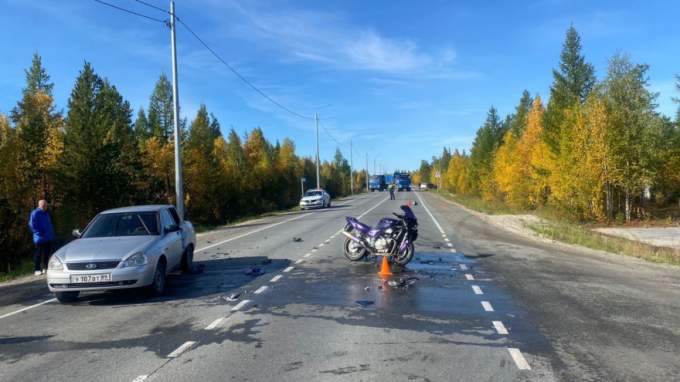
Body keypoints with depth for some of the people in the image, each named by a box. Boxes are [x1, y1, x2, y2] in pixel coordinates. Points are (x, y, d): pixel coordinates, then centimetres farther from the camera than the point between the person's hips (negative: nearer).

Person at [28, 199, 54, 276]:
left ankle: (45, 267, 21)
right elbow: (31, 225, -16)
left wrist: (51, 233, 13)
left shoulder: (46, 213, 16)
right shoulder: (35, 213, -9)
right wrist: (40, 233, -18)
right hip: (40, 238, -7)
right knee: (38, 254, -3)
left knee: (46, 253, 12)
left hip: (48, 238, 7)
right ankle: (37, 270, 2)